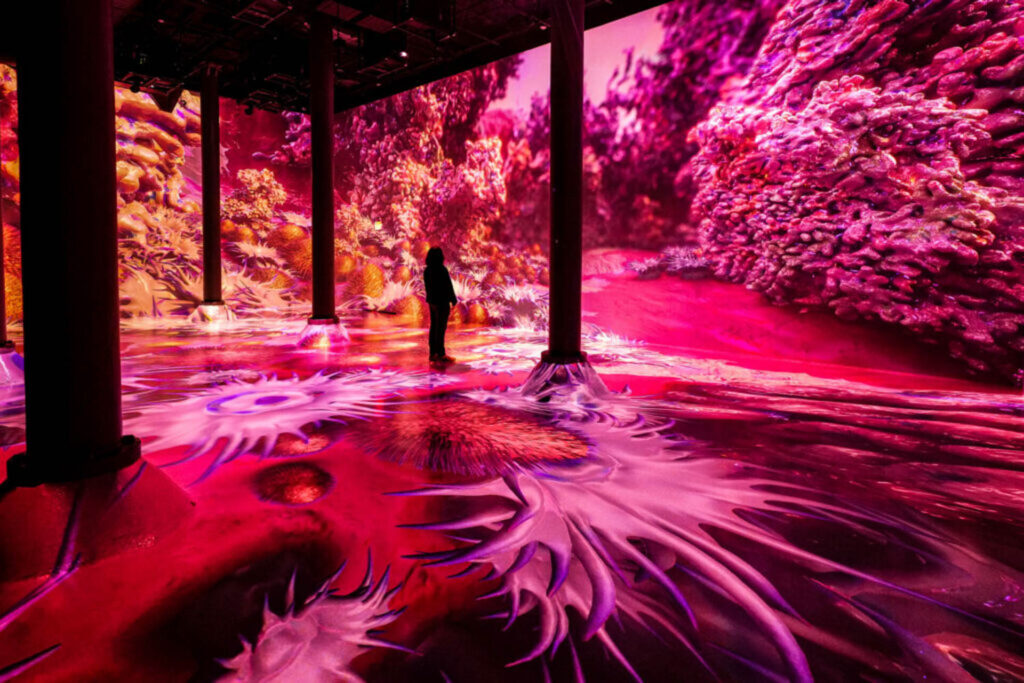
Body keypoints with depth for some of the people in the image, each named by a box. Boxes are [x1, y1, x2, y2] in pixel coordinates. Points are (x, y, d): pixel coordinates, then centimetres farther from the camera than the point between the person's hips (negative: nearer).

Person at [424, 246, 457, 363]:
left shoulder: (427, 270, 5)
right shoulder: (442, 270, -17)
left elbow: (428, 287, 10)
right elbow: (448, 286, -14)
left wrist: (431, 300, 17)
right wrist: (453, 301, -4)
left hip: (432, 301, 8)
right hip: (442, 302, -8)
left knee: (434, 327, 11)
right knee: (441, 328, -3)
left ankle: (433, 353, 14)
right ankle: (441, 355, 1)